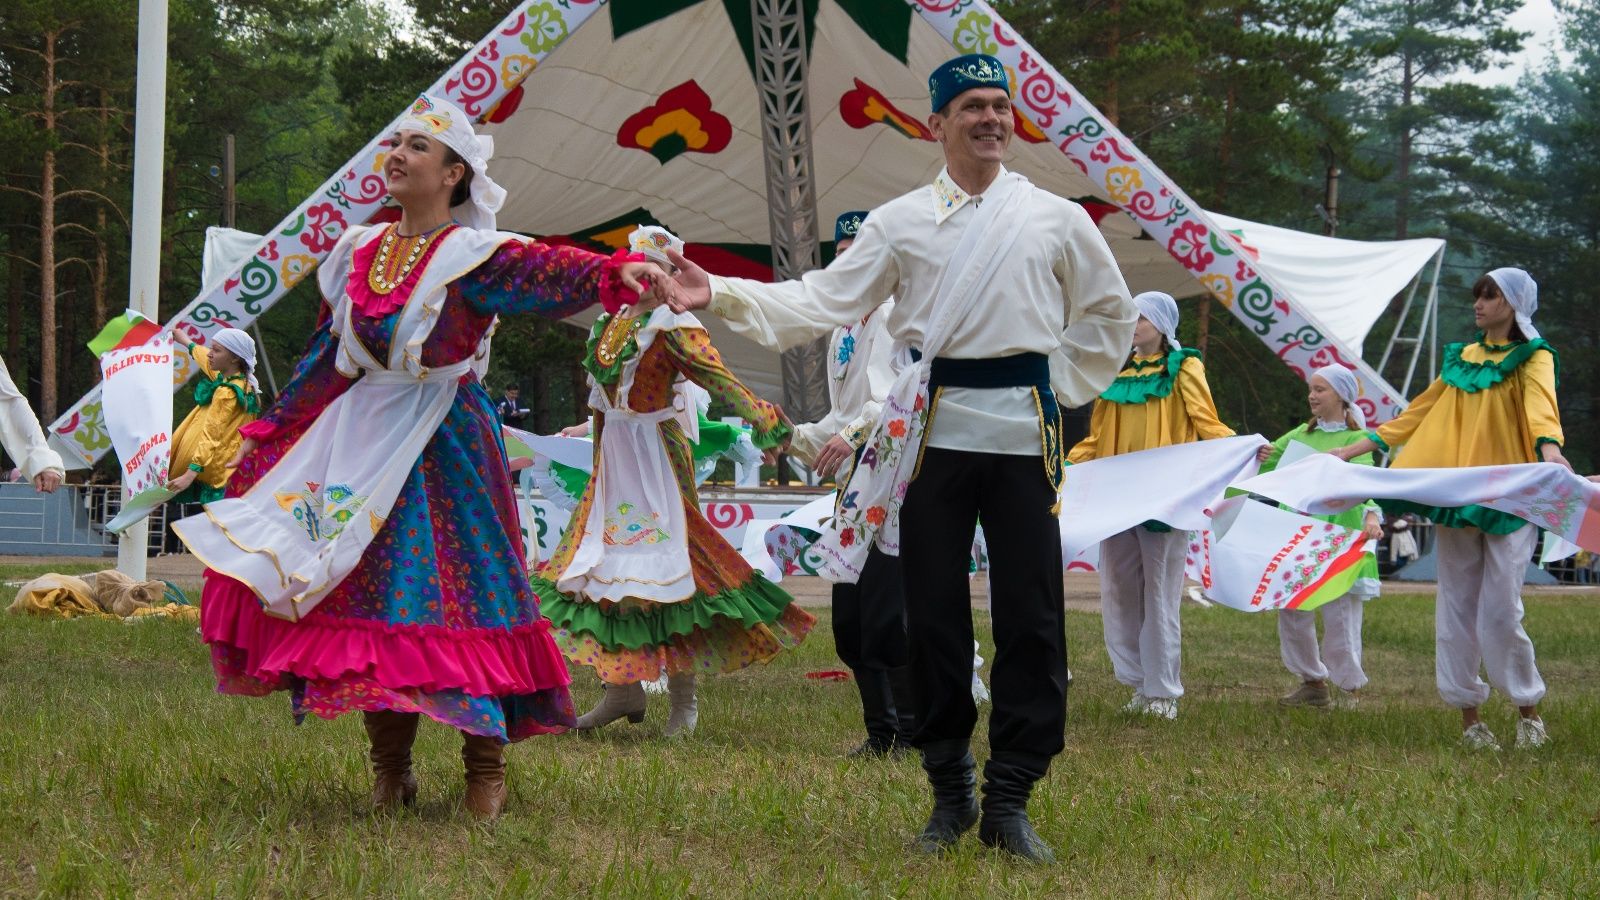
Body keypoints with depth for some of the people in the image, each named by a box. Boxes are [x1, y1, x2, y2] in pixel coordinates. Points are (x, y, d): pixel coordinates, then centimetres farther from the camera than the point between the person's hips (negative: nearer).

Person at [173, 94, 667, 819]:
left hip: (444, 448, -6)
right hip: (360, 443, 6)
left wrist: (614, 273, -47)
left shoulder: (471, 257, -8)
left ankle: (486, 772, 2)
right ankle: (390, 770, 14)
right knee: (362, 590, 3)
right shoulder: (359, 254, 10)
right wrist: (268, 434, 19)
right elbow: (328, 357, 18)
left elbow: (549, 272, -27)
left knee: (456, 594, -8)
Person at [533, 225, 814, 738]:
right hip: (614, 456, 7)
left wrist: (762, 420, -31)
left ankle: (683, 698, -3)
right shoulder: (611, 322, 13)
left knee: (665, 565, -8)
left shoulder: (673, 326, -8)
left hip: (658, 454, -7)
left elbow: (719, 379, -19)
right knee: (607, 561, 5)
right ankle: (623, 690, 11)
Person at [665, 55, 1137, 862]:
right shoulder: (899, 222, 6)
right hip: (933, 430, 0)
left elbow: (1107, 313, 18)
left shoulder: (1057, 219, 8)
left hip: (1023, 431, 0)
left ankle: (1009, 799, 6)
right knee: (934, 615, 3)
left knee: (1030, 620, -2)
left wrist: (1063, 389, 9)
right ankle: (949, 791, 15)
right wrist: (721, 295, -11)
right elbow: (825, 299, -1)